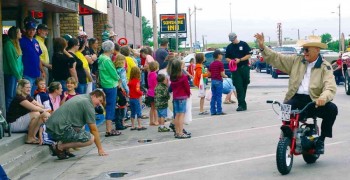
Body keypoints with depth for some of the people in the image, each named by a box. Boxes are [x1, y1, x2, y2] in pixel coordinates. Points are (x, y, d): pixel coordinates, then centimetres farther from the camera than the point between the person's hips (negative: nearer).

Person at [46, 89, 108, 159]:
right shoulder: (88, 104, -5)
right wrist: (100, 149, 5)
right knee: (90, 139, -14)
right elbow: (94, 130, -3)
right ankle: (60, 147, -8)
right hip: (60, 129, -10)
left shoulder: (80, 97, 21)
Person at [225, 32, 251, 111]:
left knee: (244, 86, 4)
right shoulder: (229, 47, 10)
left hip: (244, 68, -1)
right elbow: (227, 58, 15)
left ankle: (242, 104, 16)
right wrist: (231, 61, -8)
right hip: (235, 69, 1)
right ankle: (242, 104, -8)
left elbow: (248, 55, 0)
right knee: (239, 87, -6)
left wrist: (240, 60, -13)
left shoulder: (243, 44, 2)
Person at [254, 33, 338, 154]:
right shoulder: (296, 60, 13)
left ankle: (321, 140, -5)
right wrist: (262, 46, 0)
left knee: (332, 108, -27)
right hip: (296, 98, 1)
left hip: (314, 101, -1)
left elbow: (330, 88, -13)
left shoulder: (325, 67, 2)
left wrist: (323, 98, -35)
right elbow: (276, 59, 14)